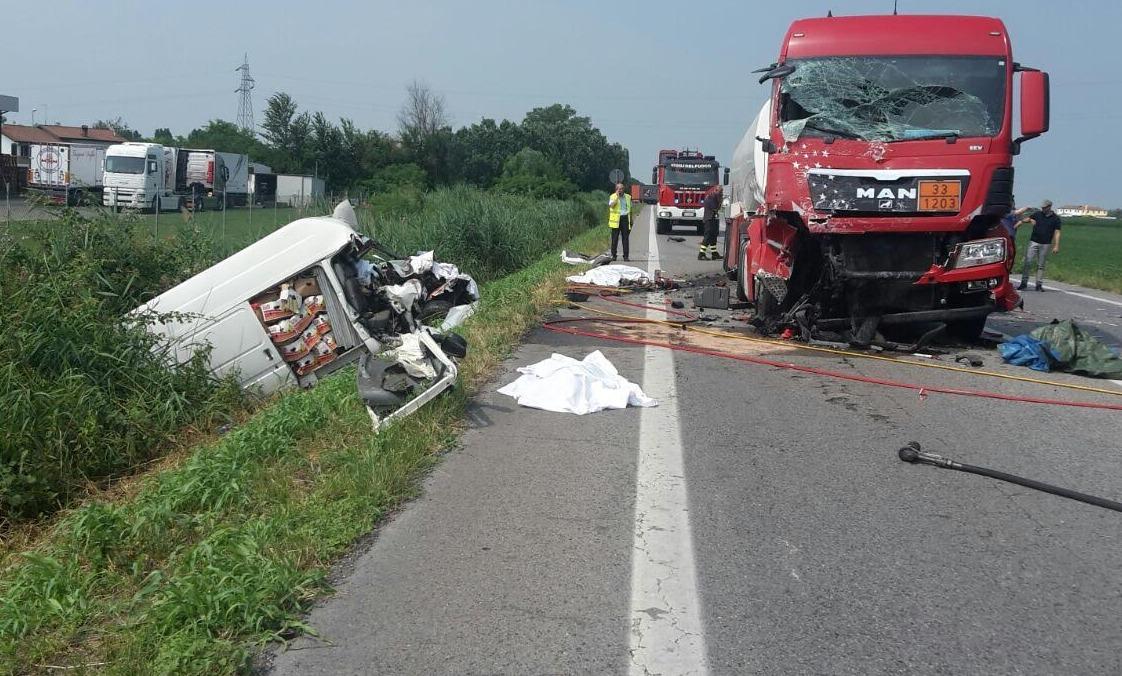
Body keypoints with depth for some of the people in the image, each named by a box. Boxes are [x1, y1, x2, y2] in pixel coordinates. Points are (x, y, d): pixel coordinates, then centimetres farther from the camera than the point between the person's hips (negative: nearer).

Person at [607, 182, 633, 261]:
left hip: (625, 218, 3)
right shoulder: (613, 196, 3)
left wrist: (631, 220, 17)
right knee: (615, 238, -1)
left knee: (626, 238, -1)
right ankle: (613, 255, 6)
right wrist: (617, 196, -15)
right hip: (616, 219, -3)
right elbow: (611, 205, -16)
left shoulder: (628, 197, 15)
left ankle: (626, 256, 1)